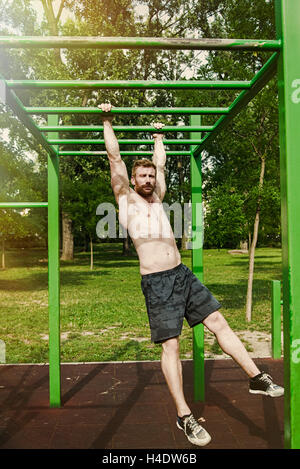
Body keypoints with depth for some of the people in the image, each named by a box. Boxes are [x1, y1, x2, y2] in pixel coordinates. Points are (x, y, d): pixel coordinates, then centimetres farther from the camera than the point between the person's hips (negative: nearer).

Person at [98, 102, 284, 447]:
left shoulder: (157, 198, 19)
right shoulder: (125, 199, 5)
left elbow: (161, 162, 32)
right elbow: (115, 157, 4)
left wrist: (158, 136, 42)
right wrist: (107, 122, 9)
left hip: (182, 274, 6)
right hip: (156, 282, -6)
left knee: (218, 322, 5)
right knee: (170, 346, -4)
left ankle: (257, 379, 15)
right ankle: (184, 417, 6)